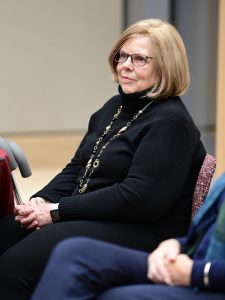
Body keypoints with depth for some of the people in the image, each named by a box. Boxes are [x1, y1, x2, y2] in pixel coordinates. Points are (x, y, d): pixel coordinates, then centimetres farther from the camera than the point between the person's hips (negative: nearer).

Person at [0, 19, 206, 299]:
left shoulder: (170, 122, -11)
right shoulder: (114, 107, 18)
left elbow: (139, 197, -20)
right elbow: (76, 169, 20)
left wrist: (58, 211, -18)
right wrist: (40, 201, -2)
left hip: (141, 232, -8)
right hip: (90, 215, 9)